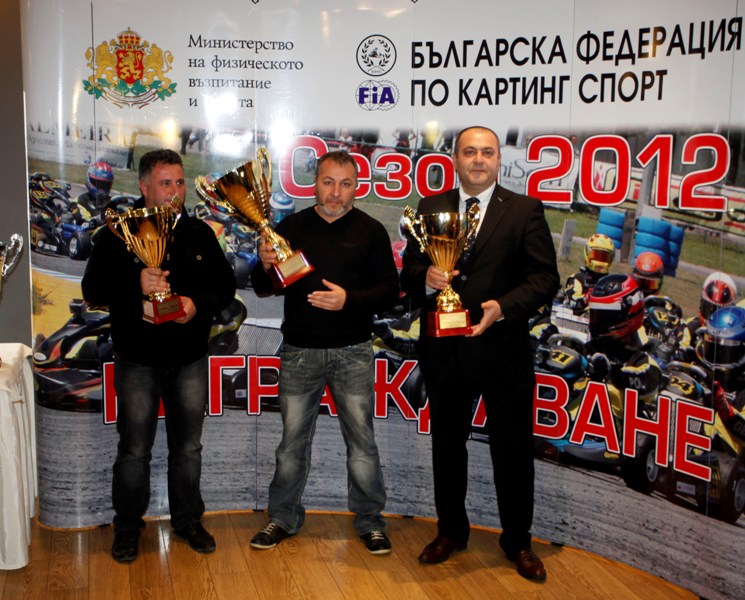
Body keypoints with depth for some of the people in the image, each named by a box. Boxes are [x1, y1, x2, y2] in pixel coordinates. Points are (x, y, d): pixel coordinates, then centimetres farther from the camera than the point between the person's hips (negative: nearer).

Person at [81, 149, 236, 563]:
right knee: (134, 448, 6)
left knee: (188, 446, 12)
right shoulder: (117, 233, -3)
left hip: (190, 359, 3)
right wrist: (135, 285, -26)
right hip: (137, 361, -2)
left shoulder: (199, 233, 6)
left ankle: (188, 519, 28)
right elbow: (93, 289, -8)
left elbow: (226, 284, 7)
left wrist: (199, 304, -13)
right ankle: (127, 525, 23)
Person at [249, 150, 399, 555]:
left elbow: (390, 291, -3)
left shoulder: (371, 231, 2)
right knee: (292, 440, 10)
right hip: (299, 352, 2)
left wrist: (349, 300, -19)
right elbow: (263, 289, 8)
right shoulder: (291, 226, 7)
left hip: (352, 352, -1)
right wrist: (265, 265, -14)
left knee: (361, 440, 4)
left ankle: (370, 521, 21)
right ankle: (283, 518, 26)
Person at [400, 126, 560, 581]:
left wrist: (503, 307, -23)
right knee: (447, 445, 17)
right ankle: (451, 531, 36)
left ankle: (518, 541, 28)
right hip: (445, 351, 3)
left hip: (504, 351, -2)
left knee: (513, 449, 8)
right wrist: (426, 277, -17)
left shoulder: (525, 211, -2)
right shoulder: (431, 208, 7)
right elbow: (409, 270, 6)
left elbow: (545, 278, -8)